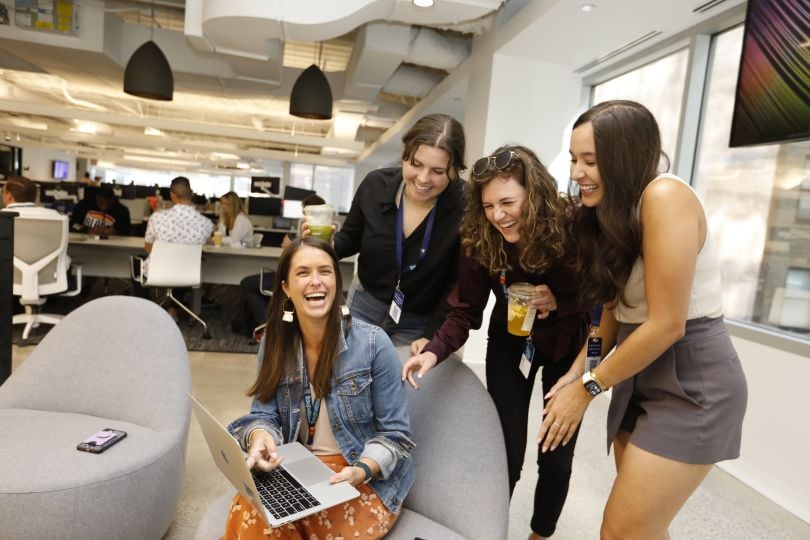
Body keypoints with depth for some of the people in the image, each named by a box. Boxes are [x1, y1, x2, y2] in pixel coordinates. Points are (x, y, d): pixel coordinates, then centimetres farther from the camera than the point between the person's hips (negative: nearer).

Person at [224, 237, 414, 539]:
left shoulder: (373, 344, -16)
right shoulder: (274, 343, -3)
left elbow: (393, 433, -9)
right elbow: (264, 415, 0)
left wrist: (361, 471, -27)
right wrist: (260, 437, -24)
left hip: (368, 477, -2)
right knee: (249, 511, -27)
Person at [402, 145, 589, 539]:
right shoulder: (480, 242, -22)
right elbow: (465, 311, -17)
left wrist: (558, 304, -33)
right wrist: (434, 351, -33)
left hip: (566, 349, 0)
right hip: (509, 346, 1)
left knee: (556, 458, 8)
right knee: (508, 454, 4)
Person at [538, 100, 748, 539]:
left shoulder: (664, 197, -21)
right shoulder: (609, 212, 6)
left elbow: (667, 325, -23)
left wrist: (588, 387, -12)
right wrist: (577, 371, 0)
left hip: (693, 379, -8)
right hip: (642, 372, 8)